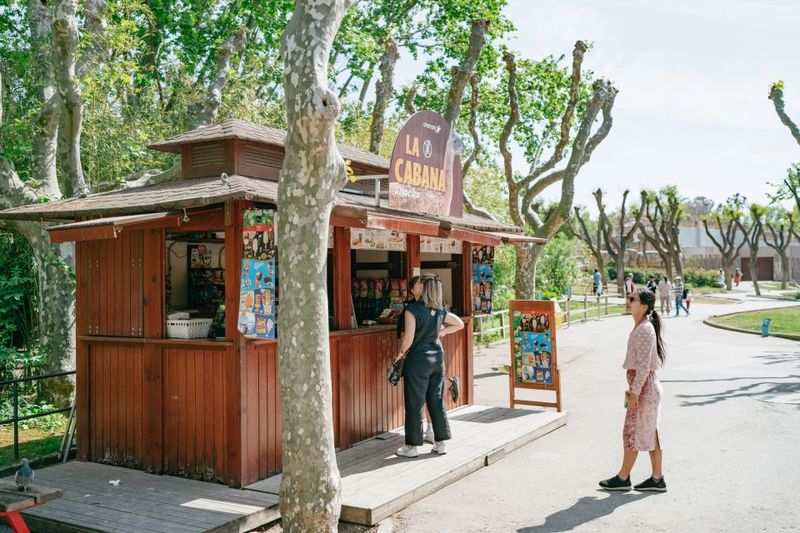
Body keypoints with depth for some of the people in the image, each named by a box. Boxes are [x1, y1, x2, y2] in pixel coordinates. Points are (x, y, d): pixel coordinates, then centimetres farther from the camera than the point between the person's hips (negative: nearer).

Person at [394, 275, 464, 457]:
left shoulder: (412, 309, -14)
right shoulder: (440, 311, 5)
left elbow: (408, 338, -17)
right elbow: (460, 324, 18)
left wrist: (399, 354, -2)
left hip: (418, 359, -6)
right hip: (437, 357, 6)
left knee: (415, 403, 3)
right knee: (437, 401, 12)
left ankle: (412, 446, 11)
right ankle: (440, 443, 19)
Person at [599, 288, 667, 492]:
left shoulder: (645, 330, -20)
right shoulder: (641, 328, 11)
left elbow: (644, 365, -21)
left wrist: (635, 392, -19)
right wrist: (632, 388, 20)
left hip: (644, 386, -10)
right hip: (646, 386, 10)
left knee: (633, 431, 1)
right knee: (649, 432, 13)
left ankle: (623, 478, 12)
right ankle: (657, 478, 20)